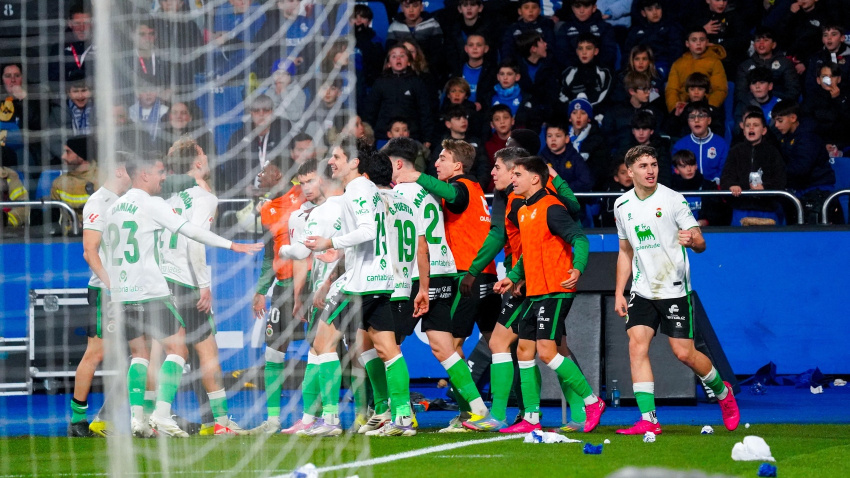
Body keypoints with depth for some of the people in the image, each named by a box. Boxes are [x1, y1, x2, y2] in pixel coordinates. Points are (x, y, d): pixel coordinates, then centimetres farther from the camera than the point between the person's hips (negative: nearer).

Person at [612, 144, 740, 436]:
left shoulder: (672, 200, -8)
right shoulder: (623, 206, 7)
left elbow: (700, 242, -6)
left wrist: (692, 241, -30)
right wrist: (619, 293, 14)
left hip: (674, 289, -4)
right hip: (642, 290, 4)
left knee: (684, 353, -4)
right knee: (637, 345, -13)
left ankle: (723, 392, 25)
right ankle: (648, 419, -14)